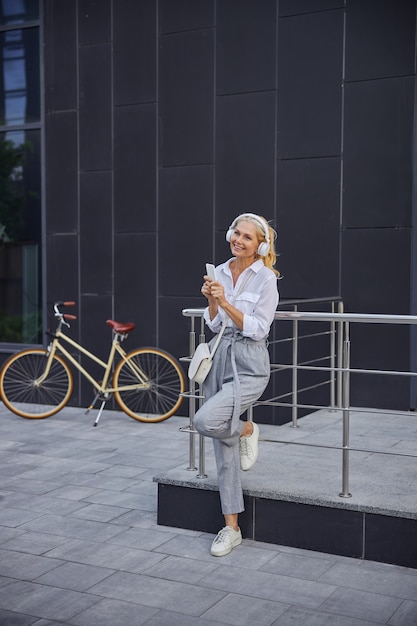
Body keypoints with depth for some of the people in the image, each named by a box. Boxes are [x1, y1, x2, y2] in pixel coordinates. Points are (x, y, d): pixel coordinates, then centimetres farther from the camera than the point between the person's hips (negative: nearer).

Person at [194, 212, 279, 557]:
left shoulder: (266, 278, -7)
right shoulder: (220, 272, 9)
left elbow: (257, 329, -13)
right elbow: (214, 324, 11)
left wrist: (226, 303, -20)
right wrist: (211, 300, -7)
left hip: (249, 365, -5)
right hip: (219, 358, 6)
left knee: (206, 420, -27)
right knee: (224, 450, 6)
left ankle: (247, 429, 8)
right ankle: (231, 528, 15)